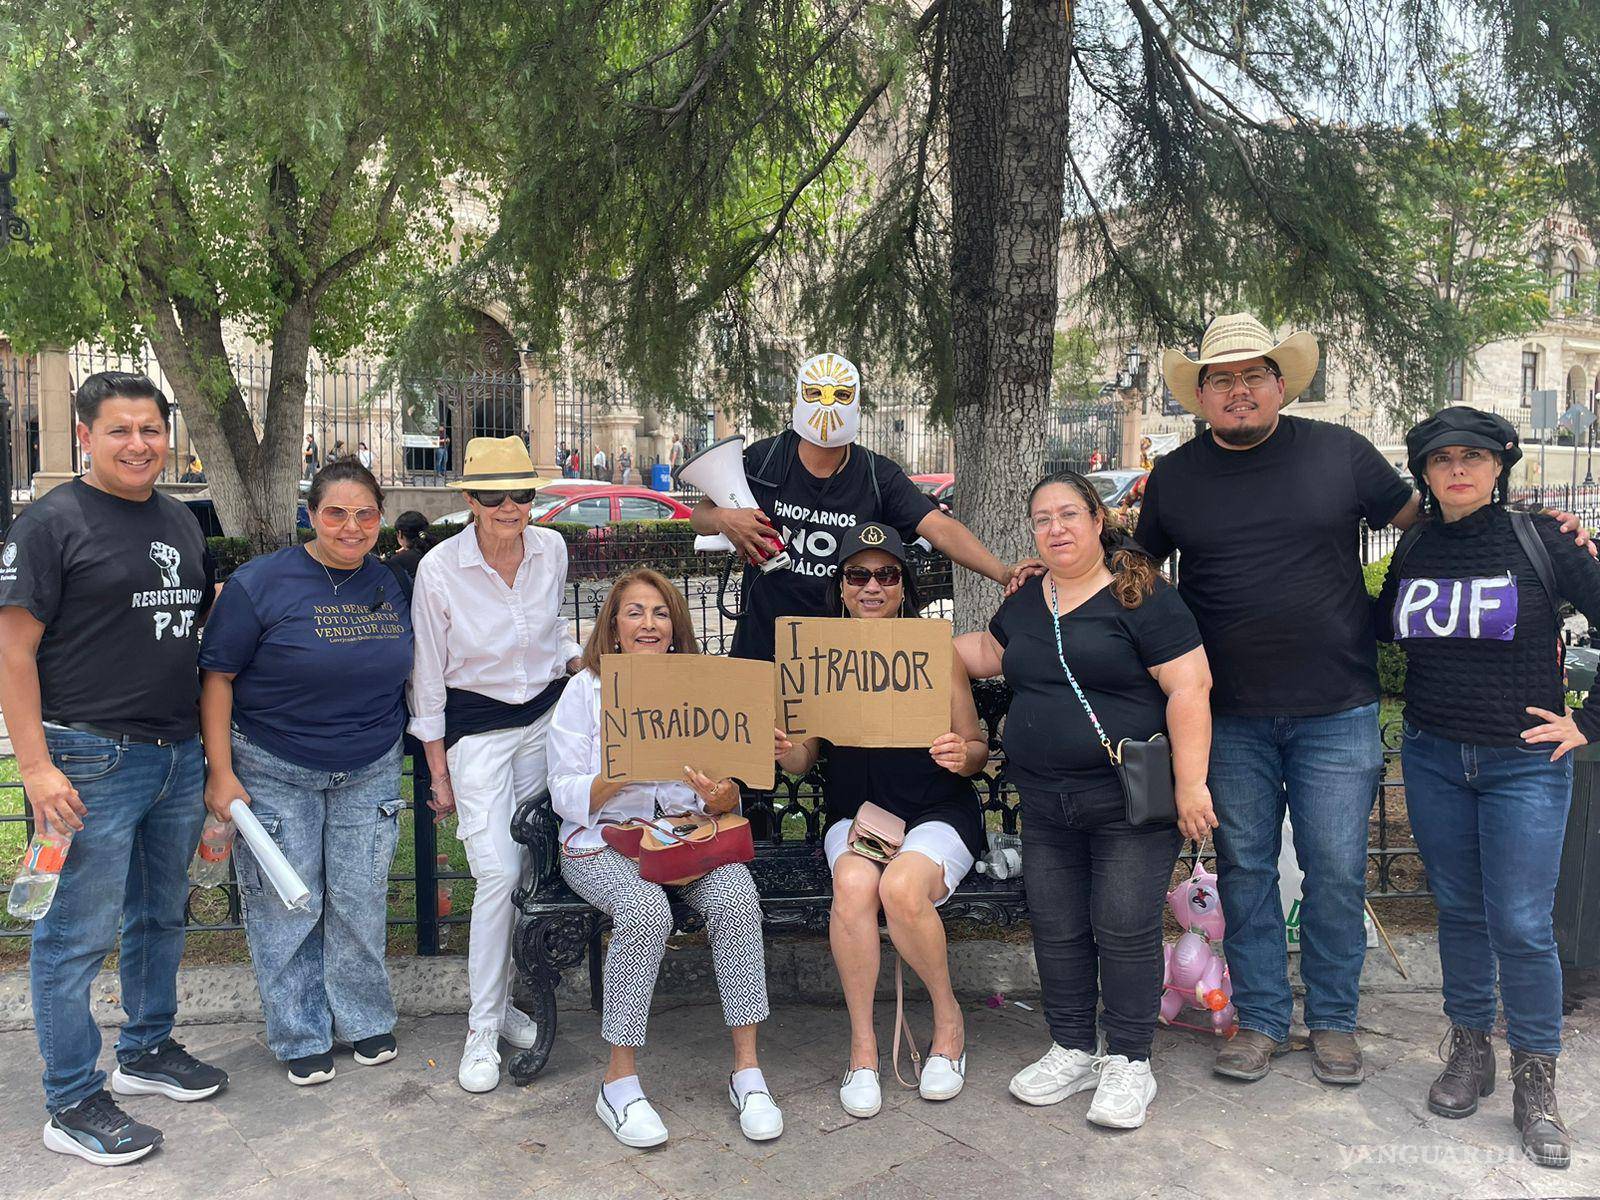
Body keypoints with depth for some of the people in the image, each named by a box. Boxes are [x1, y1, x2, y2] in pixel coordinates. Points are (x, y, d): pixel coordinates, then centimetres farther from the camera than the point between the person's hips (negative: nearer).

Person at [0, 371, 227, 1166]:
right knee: (78, 937, 2)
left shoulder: (181, 522, 12)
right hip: (92, 761, -7)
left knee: (161, 916, 18)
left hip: (179, 756, 7)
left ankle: (147, 1051, 35)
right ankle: (73, 1105, 16)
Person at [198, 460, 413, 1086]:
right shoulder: (261, 583, -12)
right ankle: (301, 1035, 21)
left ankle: (365, 1019, 27)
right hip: (275, 770, -3)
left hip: (371, 770, 4)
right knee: (286, 905, 4)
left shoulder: (390, 586, 3)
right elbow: (217, 678, -9)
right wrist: (221, 773, -12)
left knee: (361, 899, 9)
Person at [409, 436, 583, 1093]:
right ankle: (483, 1028, 3)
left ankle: (501, 999, 24)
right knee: (499, 873, -13)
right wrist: (438, 770, -4)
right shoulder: (439, 569, -14)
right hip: (477, 729, -4)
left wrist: (581, 665, 3)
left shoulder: (551, 549, -3)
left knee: (529, 868, 6)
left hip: (548, 714, 4)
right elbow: (426, 675, -6)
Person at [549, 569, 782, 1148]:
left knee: (736, 895, -28)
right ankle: (620, 1078, -18)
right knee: (646, 908, -34)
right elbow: (565, 797, -5)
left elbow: (730, 794, 6)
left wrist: (721, 798, -18)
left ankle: (747, 1068, -19)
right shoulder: (585, 689, 3)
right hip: (603, 840, -2)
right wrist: (621, 774, -23)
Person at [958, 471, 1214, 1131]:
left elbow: (1189, 687, -14)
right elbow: (989, 652, 30)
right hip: (1046, 806, 6)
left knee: (1125, 929, -1)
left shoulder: (1141, 596, -9)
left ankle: (1128, 1063, 17)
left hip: (1131, 804, -6)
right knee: (1056, 930, 11)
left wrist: (1190, 784, -18)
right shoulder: (1026, 601, 12)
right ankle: (1073, 1051, 28)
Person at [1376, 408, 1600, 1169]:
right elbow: (1378, 631, 19)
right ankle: (1470, 1049, 29)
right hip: (1433, 759, 3)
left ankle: (1535, 1084, 14)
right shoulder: (1413, 552, 4)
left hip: (1525, 763, -3)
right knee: (1458, 910, 13)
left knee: (1521, 926, -3)